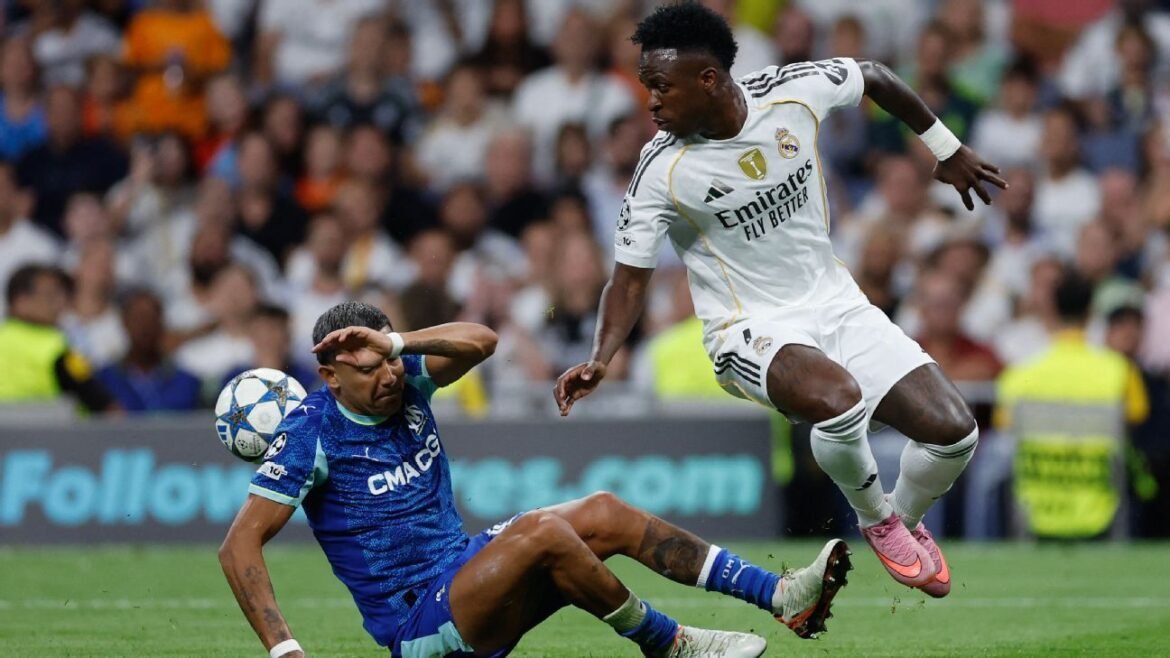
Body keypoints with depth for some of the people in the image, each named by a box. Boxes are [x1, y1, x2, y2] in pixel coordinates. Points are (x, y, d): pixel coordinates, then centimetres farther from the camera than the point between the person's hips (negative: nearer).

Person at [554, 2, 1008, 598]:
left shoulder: (794, 91, -11)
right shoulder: (662, 170, -17)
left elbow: (875, 78, 10)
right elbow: (630, 277, -10)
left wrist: (947, 150, 20)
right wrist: (600, 360, -27)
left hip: (835, 303, 4)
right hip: (750, 330, -4)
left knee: (952, 430, -8)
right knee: (838, 398, -36)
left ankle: (907, 520, 27)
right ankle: (876, 522, -4)